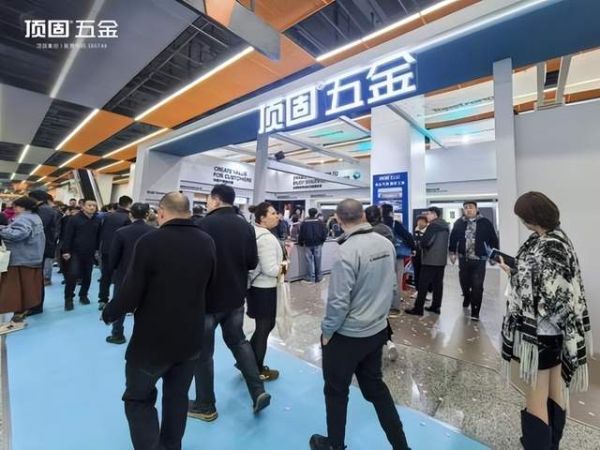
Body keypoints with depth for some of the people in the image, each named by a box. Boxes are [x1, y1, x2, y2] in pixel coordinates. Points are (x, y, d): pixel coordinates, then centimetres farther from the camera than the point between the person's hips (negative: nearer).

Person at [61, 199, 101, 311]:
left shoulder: (97, 221, 4)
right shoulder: (74, 219, -5)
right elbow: (68, 236, -7)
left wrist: (98, 250, 8)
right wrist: (66, 251, -12)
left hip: (90, 254, 3)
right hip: (75, 253, -3)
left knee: (87, 276, 10)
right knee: (72, 275, -7)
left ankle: (83, 295, 25)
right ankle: (68, 298, 8)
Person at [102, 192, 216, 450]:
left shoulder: (150, 241, -21)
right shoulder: (207, 243, -6)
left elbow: (130, 293, -17)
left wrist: (108, 314, 5)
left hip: (153, 339, -4)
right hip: (191, 338, 5)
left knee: (138, 399, 20)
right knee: (178, 397, 24)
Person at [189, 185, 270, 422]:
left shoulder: (206, 224, -18)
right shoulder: (246, 226, -2)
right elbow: (252, 263, 2)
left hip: (208, 297, -5)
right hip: (236, 296, 5)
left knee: (203, 351, 13)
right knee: (238, 341, 23)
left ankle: (205, 406, 30)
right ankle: (258, 392, 23)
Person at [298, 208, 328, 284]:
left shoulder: (304, 223, -3)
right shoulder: (320, 222, -4)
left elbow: (301, 234, -2)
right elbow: (324, 233, -4)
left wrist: (300, 243, 11)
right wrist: (322, 241, 10)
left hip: (308, 244, 0)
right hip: (318, 244, 0)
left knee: (309, 261, 5)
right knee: (317, 261, 8)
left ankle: (310, 278, 7)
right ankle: (318, 277, 17)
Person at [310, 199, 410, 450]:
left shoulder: (347, 251, -26)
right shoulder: (386, 244, -4)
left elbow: (338, 301, -24)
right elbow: (392, 286, 6)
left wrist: (326, 331, -7)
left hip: (347, 335, -6)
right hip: (378, 330, 6)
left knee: (336, 391, 18)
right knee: (375, 386, 26)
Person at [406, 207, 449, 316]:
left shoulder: (433, 225, -16)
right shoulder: (446, 225, 13)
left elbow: (424, 242, -20)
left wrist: (423, 247, 0)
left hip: (430, 260, -9)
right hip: (442, 259, 9)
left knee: (423, 284, -4)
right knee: (438, 283, 13)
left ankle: (418, 308, -1)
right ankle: (436, 306, 21)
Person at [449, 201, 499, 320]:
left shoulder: (485, 223, -5)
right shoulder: (459, 223, 0)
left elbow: (493, 240, -1)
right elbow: (453, 238, 7)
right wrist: (452, 253, 6)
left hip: (479, 260, -2)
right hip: (463, 259, 2)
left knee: (477, 286, -2)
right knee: (464, 283, 15)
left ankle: (475, 312, 10)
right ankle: (467, 298, 45)